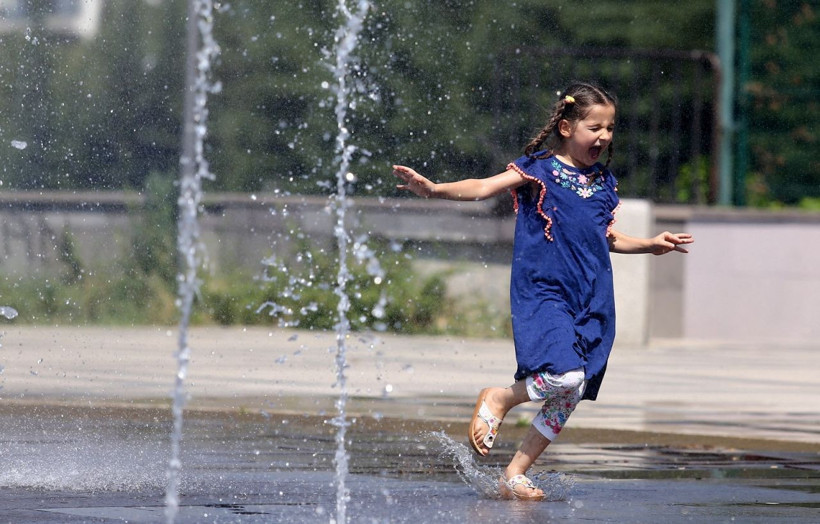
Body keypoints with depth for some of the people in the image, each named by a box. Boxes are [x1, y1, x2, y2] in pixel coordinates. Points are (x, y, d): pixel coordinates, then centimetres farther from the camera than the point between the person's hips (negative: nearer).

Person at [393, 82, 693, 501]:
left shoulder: (604, 182, 15)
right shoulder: (539, 169, -2)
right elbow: (484, 187, -13)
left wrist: (651, 245, 17)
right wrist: (434, 189, -27)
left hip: (593, 302, 6)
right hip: (542, 293, -6)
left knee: (569, 398, 4)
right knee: (564, 376, -26)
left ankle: (515, 475, 16)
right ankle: (498, 400, 4)